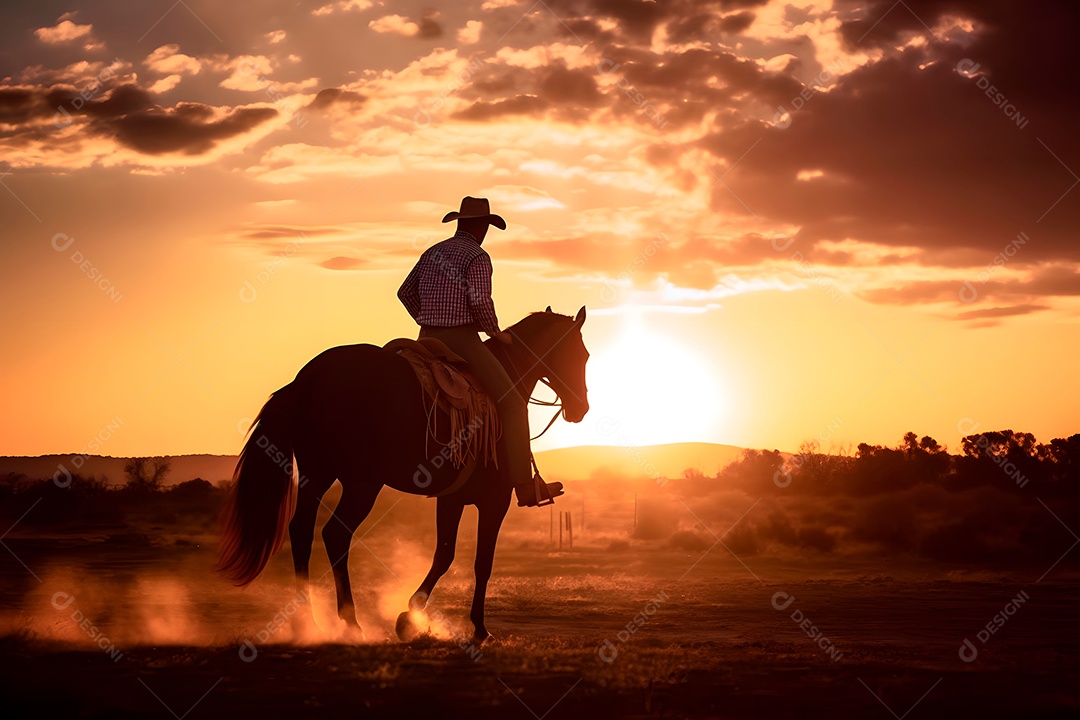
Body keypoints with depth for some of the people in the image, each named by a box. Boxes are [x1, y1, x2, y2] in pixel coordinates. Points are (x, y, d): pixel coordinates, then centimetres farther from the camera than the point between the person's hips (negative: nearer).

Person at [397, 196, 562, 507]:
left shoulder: (432, 253, 15)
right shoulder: (478, 257, -8)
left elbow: (405, 292, 20)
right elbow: (480, 300, -20)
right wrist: (495, 332, -5)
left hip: (428, 341, 8)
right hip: (462, 339, -8)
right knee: (512, 403, -5)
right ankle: (526, 487, -12)